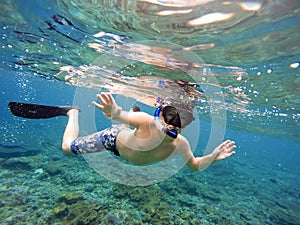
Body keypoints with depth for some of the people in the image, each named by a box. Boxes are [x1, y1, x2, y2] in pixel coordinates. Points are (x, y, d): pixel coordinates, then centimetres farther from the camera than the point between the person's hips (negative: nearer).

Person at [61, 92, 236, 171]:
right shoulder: (147, 122, -44)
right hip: (114, 138, -5)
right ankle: (75, 112, 35)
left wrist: (212, 157, -28)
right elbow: (125, 116, -63)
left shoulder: (181, 144, -27)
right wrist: (116, 113, -86)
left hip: (129, 141, 6)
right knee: (68, 146, 11)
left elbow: (194, 166, -11)